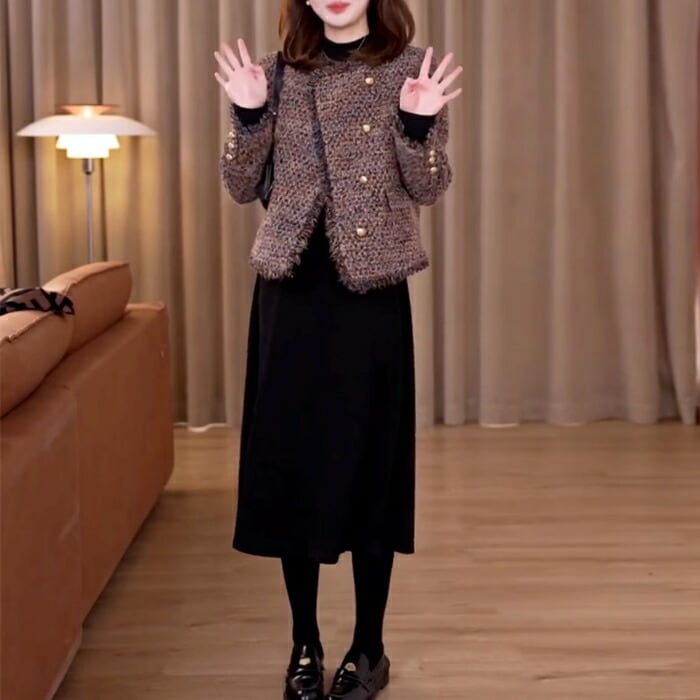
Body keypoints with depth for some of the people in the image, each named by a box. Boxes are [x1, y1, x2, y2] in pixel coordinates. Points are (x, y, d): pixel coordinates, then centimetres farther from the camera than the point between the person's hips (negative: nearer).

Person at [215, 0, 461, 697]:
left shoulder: (409, 67, 2)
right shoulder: (279, 72, 7)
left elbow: (428, 188, -1)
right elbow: (241, 187, 6)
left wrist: (418, 124, -18)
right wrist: (248, 117, -10)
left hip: (371, 290, -2)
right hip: (291, 288, 2)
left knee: (369, 459, 2)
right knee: (290, 458, 5)